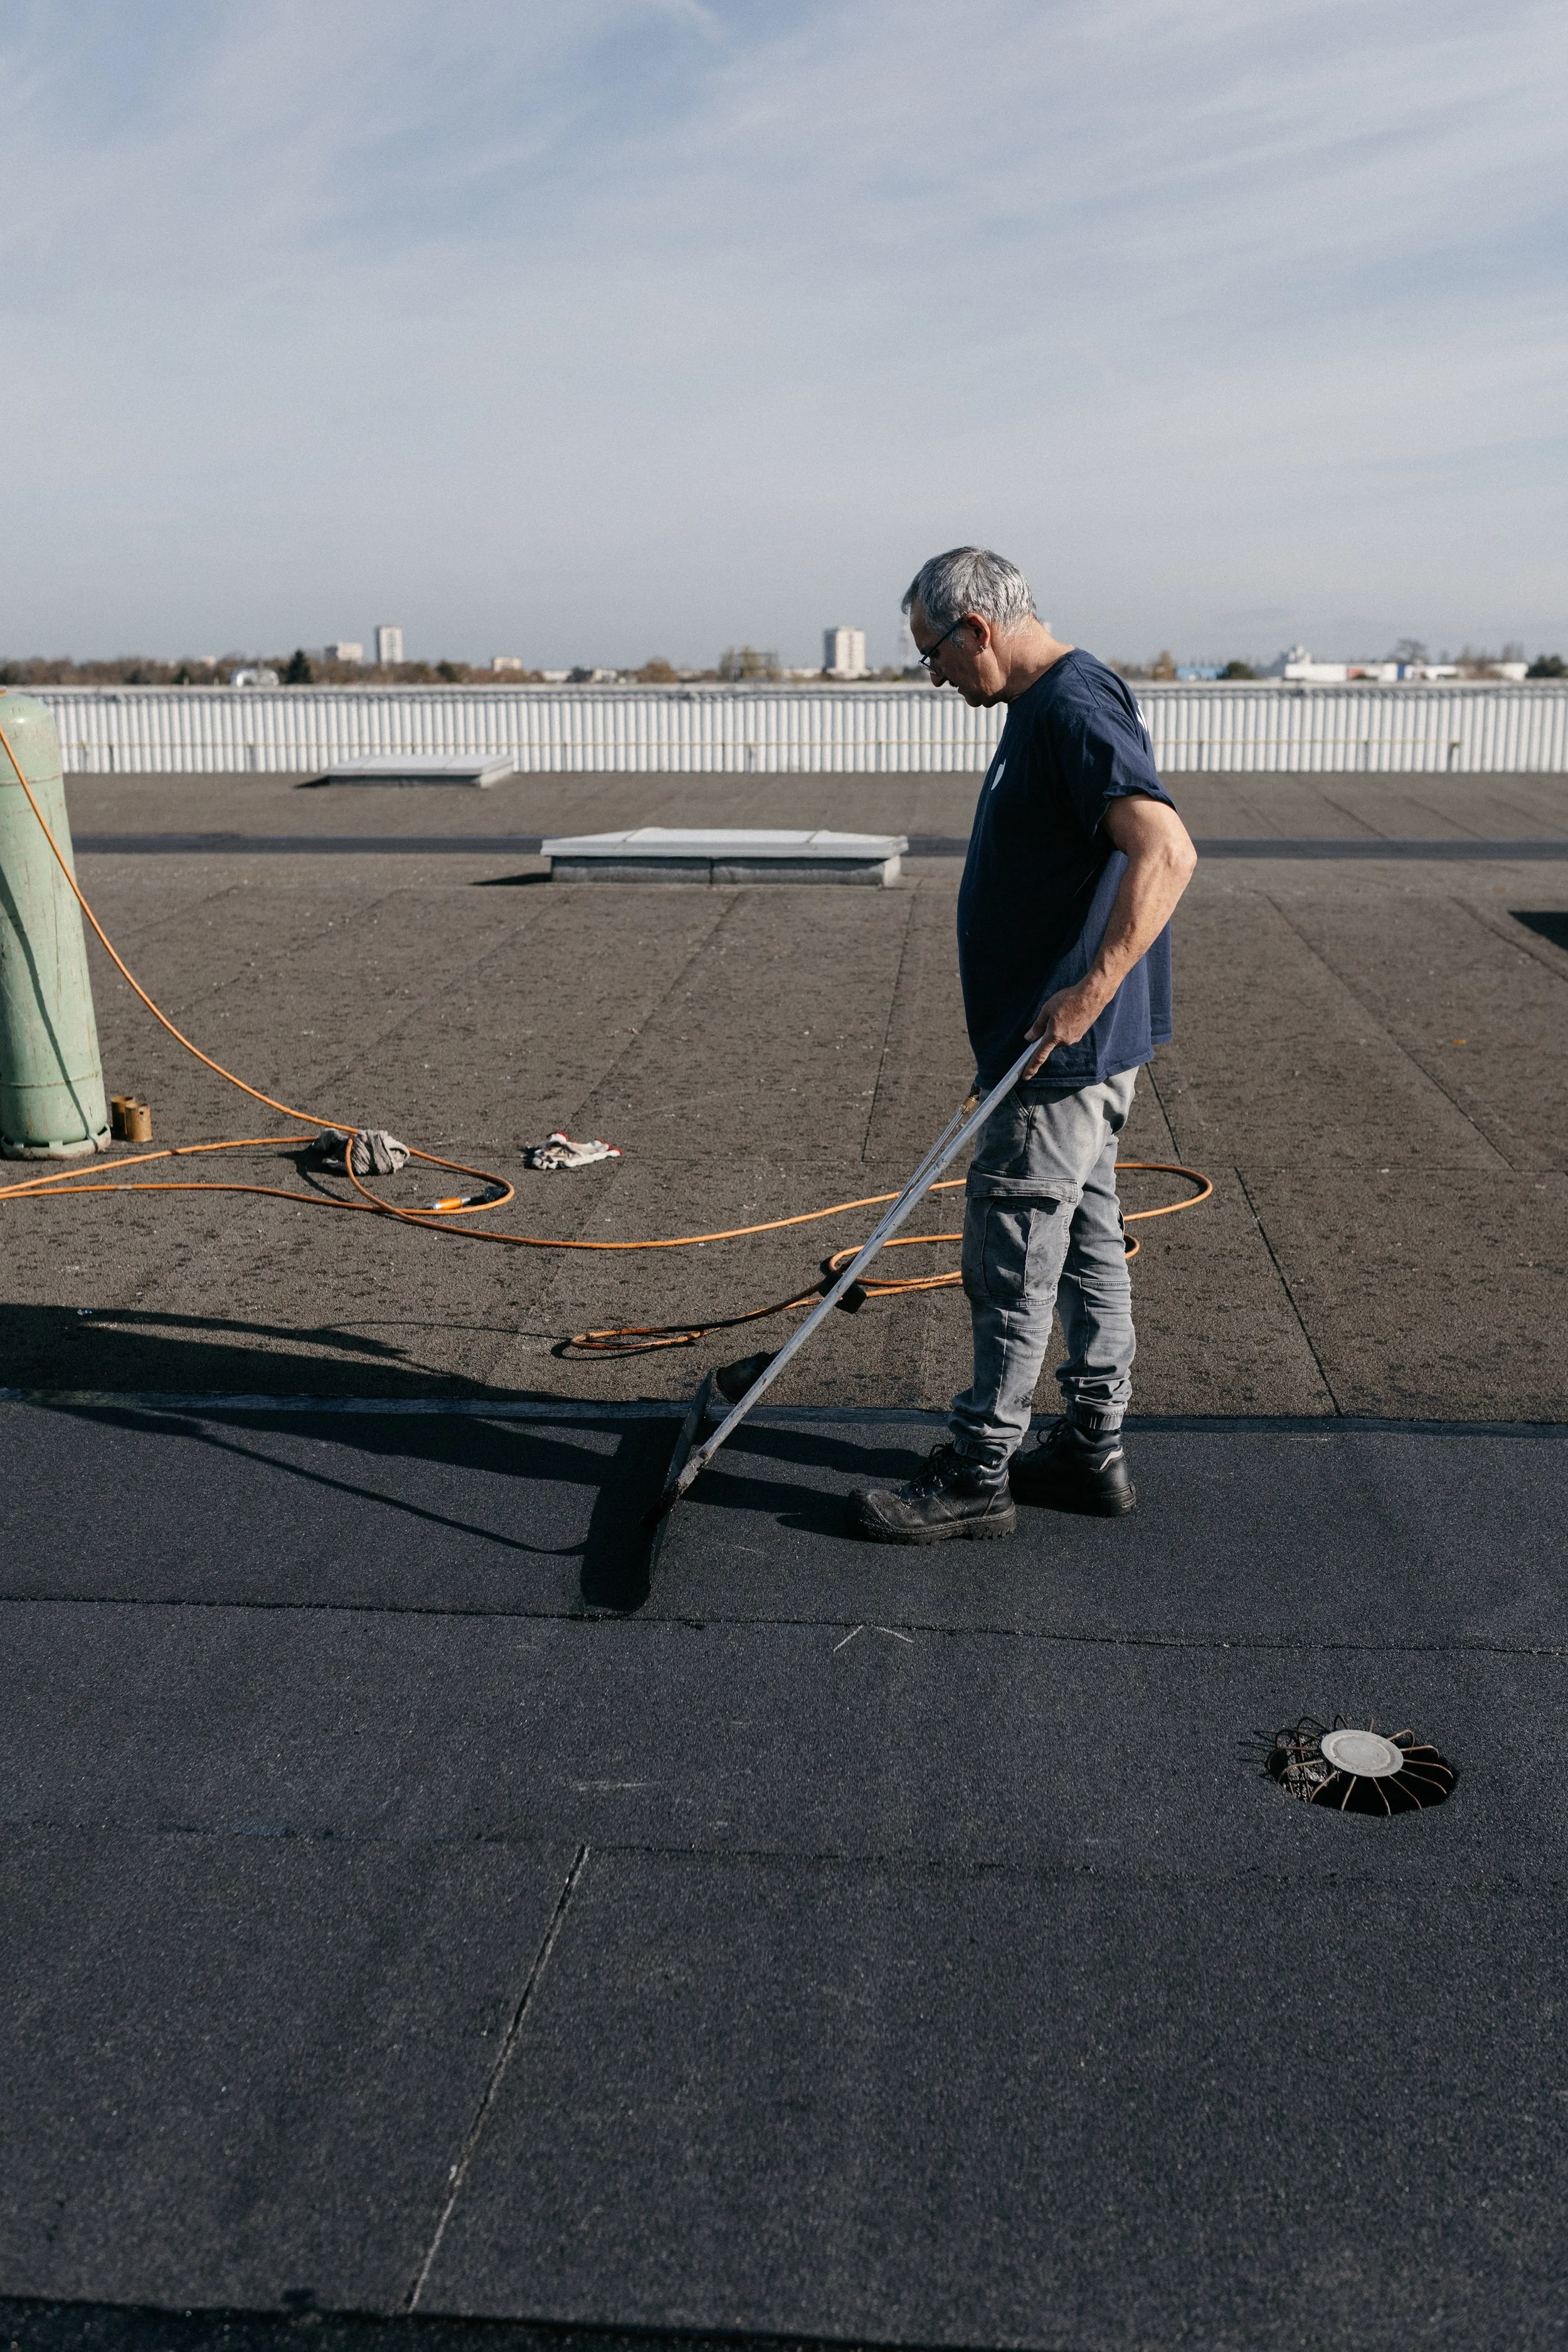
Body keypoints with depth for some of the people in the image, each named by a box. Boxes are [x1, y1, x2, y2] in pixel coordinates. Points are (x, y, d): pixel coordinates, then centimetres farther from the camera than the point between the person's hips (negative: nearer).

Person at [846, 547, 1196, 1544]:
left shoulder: (1074, 707, -19)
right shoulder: (1046, 707, 14)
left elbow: (1166, 852, -31)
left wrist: (1092, 990, -31)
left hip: (1065, 1045, -11)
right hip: (1073, 1046, 11)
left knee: (1013, 1263, -1)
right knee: (1087, 1246, 16)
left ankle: (979, 1474, 10)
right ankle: (1093, 1451, 26)